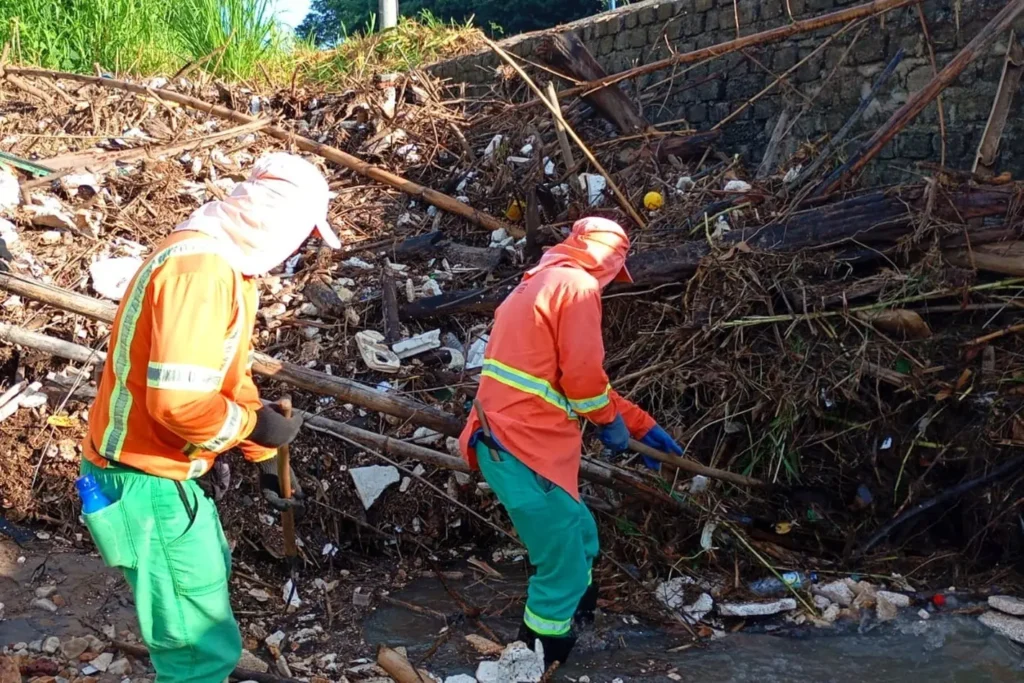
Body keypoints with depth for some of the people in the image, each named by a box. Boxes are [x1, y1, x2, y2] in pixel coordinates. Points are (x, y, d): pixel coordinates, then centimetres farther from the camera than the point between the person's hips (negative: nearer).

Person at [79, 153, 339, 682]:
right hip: (145, 478, -11)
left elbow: (231, 376, 18)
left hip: (162, 468, 11)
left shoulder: (226, 262, 8)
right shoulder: (200, 269, -26)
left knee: (211, 569, 32)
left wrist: (265, 461, 21)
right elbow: (178, 401, -33)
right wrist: (254, 425, -16)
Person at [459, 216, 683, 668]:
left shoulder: (539, 285, 25)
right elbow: (582, 376, -17)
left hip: (507, 444, 10)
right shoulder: (577, 284, -8)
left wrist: (642, 425, 29)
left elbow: (576, 378, 28)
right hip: (524, 451, -10)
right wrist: (611, 422, 3)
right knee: (564, 571, -1)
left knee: (580, 540, 24)